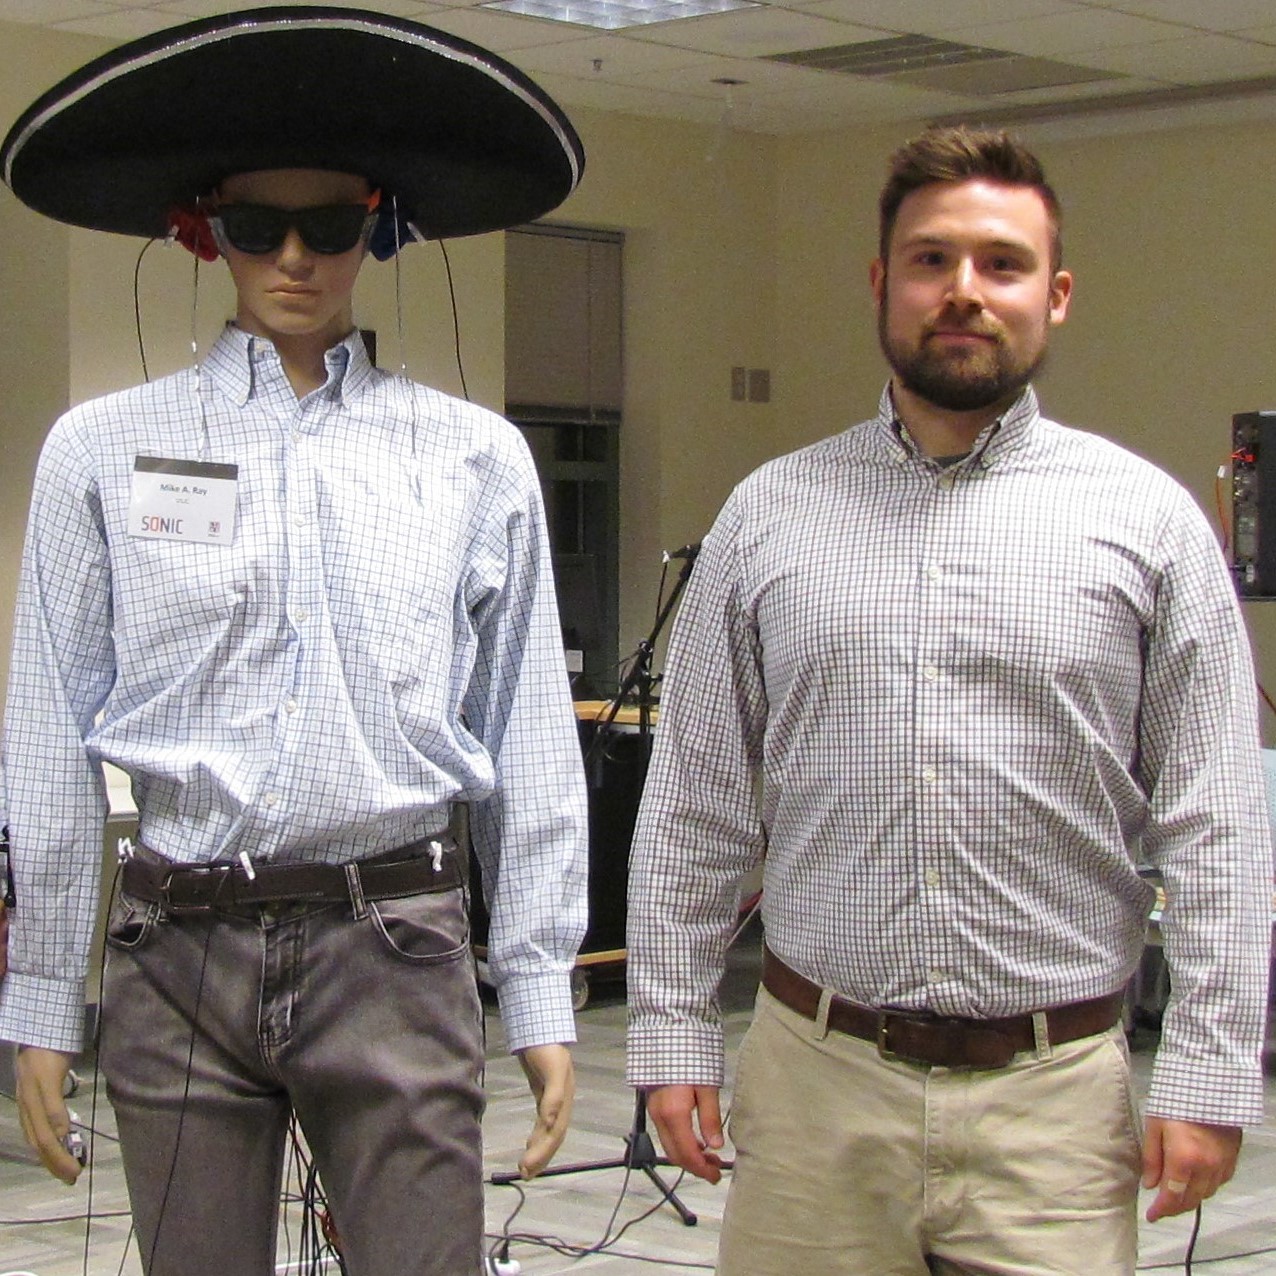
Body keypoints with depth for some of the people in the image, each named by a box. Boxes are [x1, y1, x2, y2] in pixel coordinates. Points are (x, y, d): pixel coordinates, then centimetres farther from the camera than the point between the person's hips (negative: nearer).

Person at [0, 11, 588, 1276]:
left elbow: (529, 743, 6)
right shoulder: (102, 451, 4)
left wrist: (540, 997, 4)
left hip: (396, 946, 0)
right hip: (181, 946, 1)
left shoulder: (476, 459, 5)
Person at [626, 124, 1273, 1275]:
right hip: (815, 1082, 1)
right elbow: (694, 804, 8)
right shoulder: (769, 515, 6)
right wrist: (673, 1033, 4)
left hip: (1053, 1094, -1)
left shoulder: (1147, 519, 1)